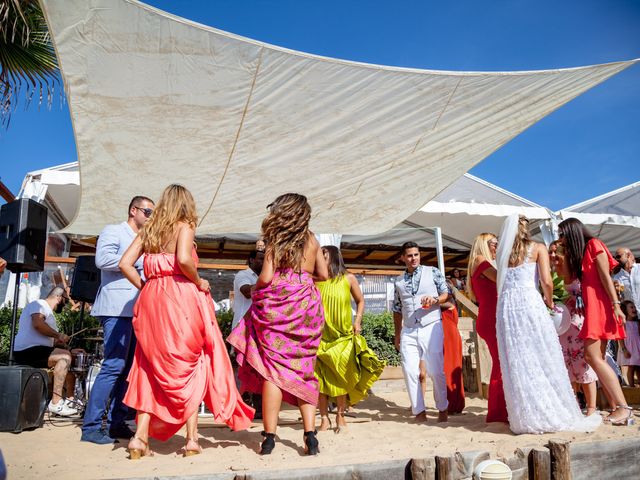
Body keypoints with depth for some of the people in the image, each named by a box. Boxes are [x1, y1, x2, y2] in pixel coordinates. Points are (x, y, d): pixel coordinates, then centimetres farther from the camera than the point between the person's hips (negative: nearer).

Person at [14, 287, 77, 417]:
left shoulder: (48, 312, 25)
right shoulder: (39, 304, -5)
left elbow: (51, 341, 25)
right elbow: (37, 324, -25)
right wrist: (58, 335, -18)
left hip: (35, 352, 11)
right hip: (27, 351, -11)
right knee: (65, 356, -26)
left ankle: (70, 401, 9)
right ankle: (56, 403, -28)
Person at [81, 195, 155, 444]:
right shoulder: (113, 231, 2)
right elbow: (102, 259, -15)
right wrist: (137, 263, -9)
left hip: (137, 310, 8)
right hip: (118, 308, -8)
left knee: (129, 367, 8)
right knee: (114, 365, -12)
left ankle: (116, 422, 16)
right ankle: (91, 426, -5)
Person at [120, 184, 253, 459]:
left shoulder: (148, 230, 14)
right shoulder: (184, 226, -1)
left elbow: (125, 264, 6)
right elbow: (183, 259, -19)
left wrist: (144, 287, 12)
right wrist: (199, 282, -4)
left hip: (152, 302, 5)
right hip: (181, 298, -5)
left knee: (153, 368, 13)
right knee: (192, 367, 5)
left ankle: (140, 436, 6)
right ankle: (191, 439, 6)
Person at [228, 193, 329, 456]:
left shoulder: (275, 242, -1)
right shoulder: (312, 241, 10)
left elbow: (266, 277, -10)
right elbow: (323, 274, 12)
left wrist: (254, 292, 10)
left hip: (277, 306, -3)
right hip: (307, 306, 4)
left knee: (274, 367, 0)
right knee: (304, 370, 9)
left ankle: (269, 437, 1)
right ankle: (310, 435, 4)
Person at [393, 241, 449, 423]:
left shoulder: (433, 272, 5)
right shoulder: (398, 281, 12)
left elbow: (446, 293, 6)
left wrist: (435, 300, -15)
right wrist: (397, 334, 14)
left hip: (431, 327, -2)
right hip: (408, 332, 3)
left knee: (436, 371, -2)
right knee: (410, 372, -3)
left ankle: (442, 409, 15)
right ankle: (419, 411, 6)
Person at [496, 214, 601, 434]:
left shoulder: (502, 254, 15)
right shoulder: (538, 248, 5)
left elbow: (501, 281, 9)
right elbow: (546, 281, -6)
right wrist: (549, 301, 12)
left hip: (506, 306, 3)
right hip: (530, 304, -3)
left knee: (516, 363, 4)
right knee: (544, 360, 4)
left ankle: (527, 418, 10)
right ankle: (558, 415, 10)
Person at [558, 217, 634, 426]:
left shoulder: (593, 244, -2)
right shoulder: (578, 253, 22)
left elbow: (605, 277, -11)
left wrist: (616, 304, -18)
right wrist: (566, 255, 13)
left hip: (600, 306, -9)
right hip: (591, 307, 9)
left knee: (592, 356, -17)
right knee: (597, 358, 1)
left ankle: (623, 407, -17)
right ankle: (617, 408, 0)